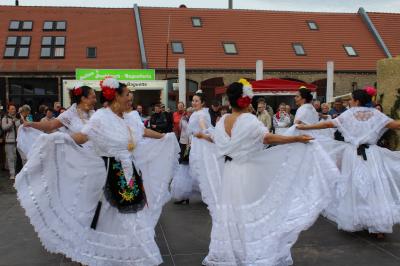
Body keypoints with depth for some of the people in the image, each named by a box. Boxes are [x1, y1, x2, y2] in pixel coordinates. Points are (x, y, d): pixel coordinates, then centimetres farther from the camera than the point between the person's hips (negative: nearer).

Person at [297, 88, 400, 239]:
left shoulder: (348, 114, 4)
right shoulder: (376, 114, 6)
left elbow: (328, 124, 1)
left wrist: (305, 127, 5)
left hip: (353, 154, -1)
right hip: (372, 154, 1)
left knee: (353, 187, 9)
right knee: (374, 186, 2)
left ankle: (352, 221, 19)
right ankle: (379, 226, 0)